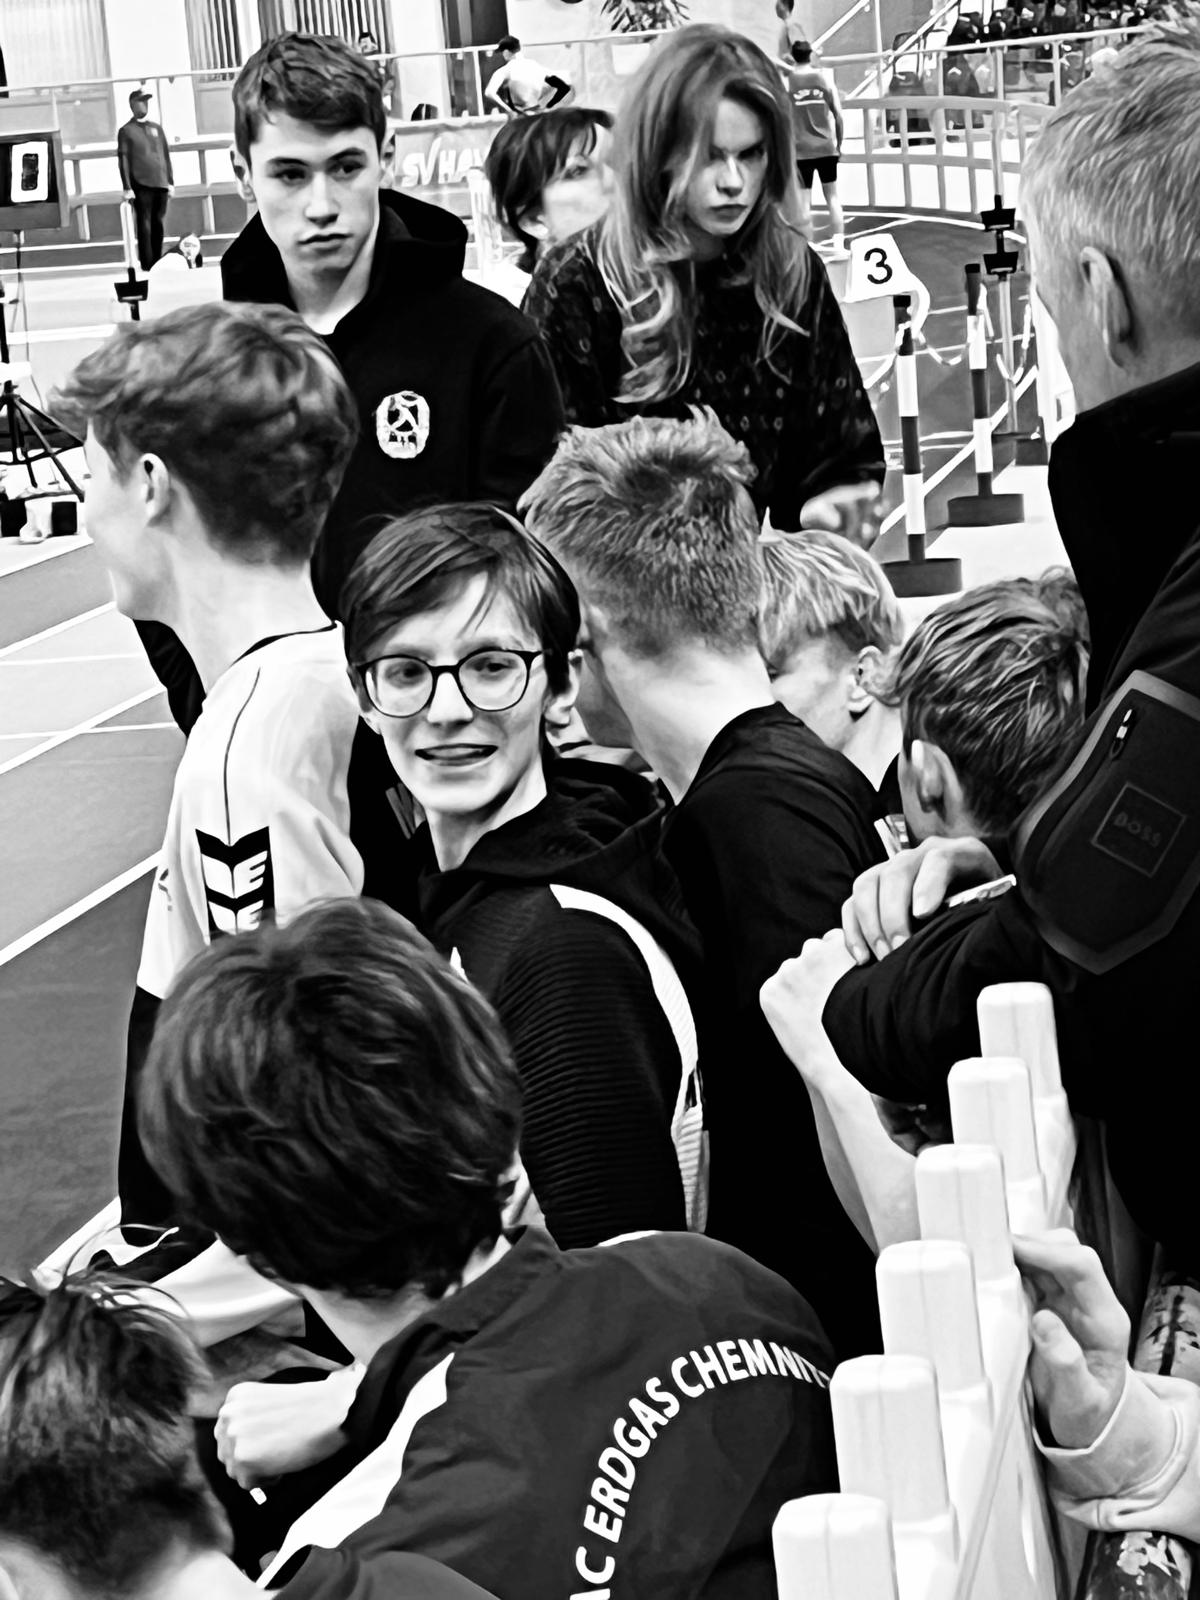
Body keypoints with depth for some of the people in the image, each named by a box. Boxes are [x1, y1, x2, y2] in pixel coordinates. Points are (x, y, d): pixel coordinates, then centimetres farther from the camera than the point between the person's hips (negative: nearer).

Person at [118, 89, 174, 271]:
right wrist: (127, 188, -10)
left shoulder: (156, 128, 18)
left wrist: (170, 181, 10)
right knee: (144, 225, -6)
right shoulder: (126, 131, 4)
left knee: (158, 225, 6)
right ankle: (147, 266, -5)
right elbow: (123, 160, -2)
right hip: (141, 185, -4)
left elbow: (166, 155, 19)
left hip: (160, 184, 4)